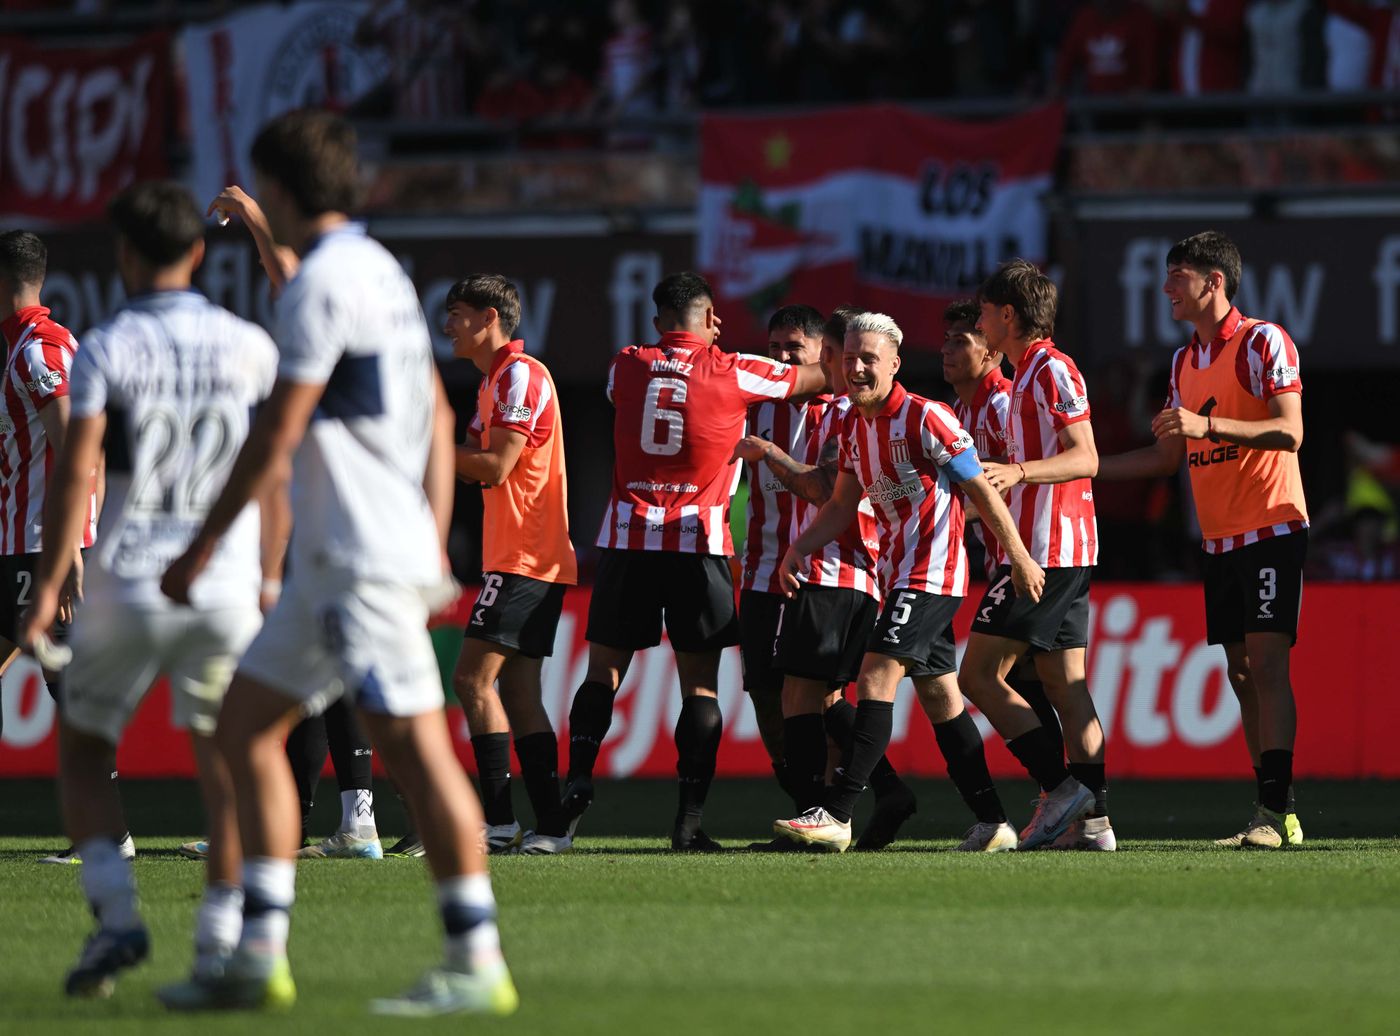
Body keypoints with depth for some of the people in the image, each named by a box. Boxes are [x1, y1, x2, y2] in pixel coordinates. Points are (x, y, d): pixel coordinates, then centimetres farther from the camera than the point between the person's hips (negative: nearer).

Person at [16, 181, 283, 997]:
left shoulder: (107, 349, -6)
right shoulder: (250, 347, 3)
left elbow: (76, 475, -13)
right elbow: (274, 477, 7)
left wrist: (50, 586, -10)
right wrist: (268, 577, 18)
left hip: (128, 584, -2)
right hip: (228, 585, 2)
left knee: (83, 751, 13)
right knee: (224, 762, 9)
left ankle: (116, 914, -3)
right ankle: (222, 945, 1)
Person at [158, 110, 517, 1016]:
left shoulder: (323, 283, -13)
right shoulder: (383, 271, 17)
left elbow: (276, 436, -14)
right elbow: (438, 416, 21)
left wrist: (204, 544, -7)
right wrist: (435, 548, 22)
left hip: (361, 558, -10)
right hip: (330, 559, 10)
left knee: (413, 745, -10)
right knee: (246, 724, 11)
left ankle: (477, 964, -10)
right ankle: (261, 957, 9)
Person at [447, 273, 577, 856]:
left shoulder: (520, 375, -11)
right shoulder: (495, 380, 20)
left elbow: (495, 466, -17)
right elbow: (479, 468, 18)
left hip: (522, 560, -10)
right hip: (530, 560, 10)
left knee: (473, 678, -13)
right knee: (518, 689, 8)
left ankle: (499, 821, -16)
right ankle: (548, 825, 6)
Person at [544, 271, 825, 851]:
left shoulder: (625, 368, 4)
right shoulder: (733, 373, -3)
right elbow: (819, 380, 8)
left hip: (627, 540, 2)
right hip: (698, 543, -2)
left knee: (603, 673, 10)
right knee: (700, 684, 1)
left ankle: (577, 781, -7)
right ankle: (688, 821, -5)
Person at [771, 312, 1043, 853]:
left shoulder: (925, 418, -14)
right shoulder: (853, 424, 9)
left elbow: (981, 489, -9)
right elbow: (842, 504, 18)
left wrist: (1019, 556, -6)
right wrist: (800, 547, 3)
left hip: (931, 572, -9)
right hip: (898, 573, 9)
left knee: (877, 676, -18)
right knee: (940, 697, 10)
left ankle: (836, 813, -23)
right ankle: (992, 822, 16)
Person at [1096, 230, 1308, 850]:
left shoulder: (1263, 342, -8)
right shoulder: (1184, 361, 16)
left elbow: (1290, 432, -17)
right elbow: (1169, 457, 21)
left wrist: (1209, 425, -26)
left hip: (1271, 530, -8)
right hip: (1218, 539, 8)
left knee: (1266, 661, -15)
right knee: (1241, 674, 5)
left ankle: (1275, 809, -19)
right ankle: (1276, 816, 6)